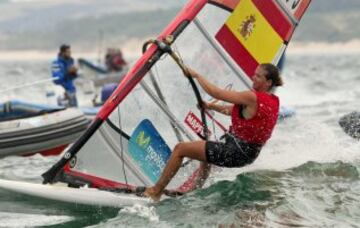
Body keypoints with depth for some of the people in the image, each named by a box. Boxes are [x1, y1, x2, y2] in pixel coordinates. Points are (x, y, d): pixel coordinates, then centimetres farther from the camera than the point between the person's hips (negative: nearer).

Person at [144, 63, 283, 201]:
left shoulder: (252, 98, -24)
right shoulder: (274, 100, 3)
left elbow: (216, 93, -17)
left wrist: (196, 75, -4)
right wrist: (211, 107, 13)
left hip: (235, 153, -9)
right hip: (249, 154, 9)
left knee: (180, 149, 0)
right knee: (207, 149, 38)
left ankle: (155, 192, 8)